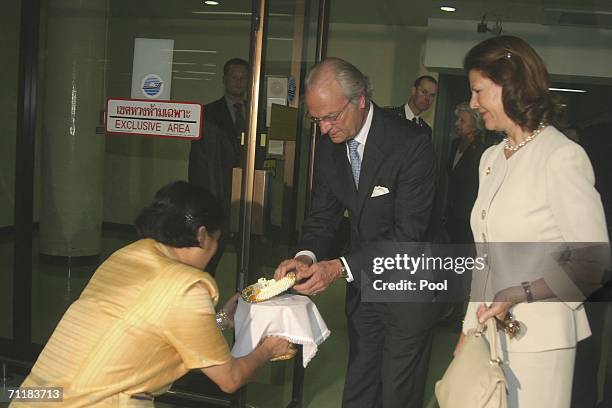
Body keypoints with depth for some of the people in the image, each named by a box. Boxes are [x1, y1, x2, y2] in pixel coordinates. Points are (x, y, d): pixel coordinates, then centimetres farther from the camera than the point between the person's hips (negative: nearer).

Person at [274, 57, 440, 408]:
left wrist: (341, 268, -30)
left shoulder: (412, 146, -23)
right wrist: (307, 256, -17)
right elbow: (324, 212, 4)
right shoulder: (329, 145, -2)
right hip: (362, 282, 6)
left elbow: (408, 233, -24)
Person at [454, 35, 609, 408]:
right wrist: (470, 328, 12)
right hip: (490, 332, 6)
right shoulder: (491, 158, 10)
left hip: (537, 339, -6)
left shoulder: (562, 157, -12)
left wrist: (521, 293, -21)